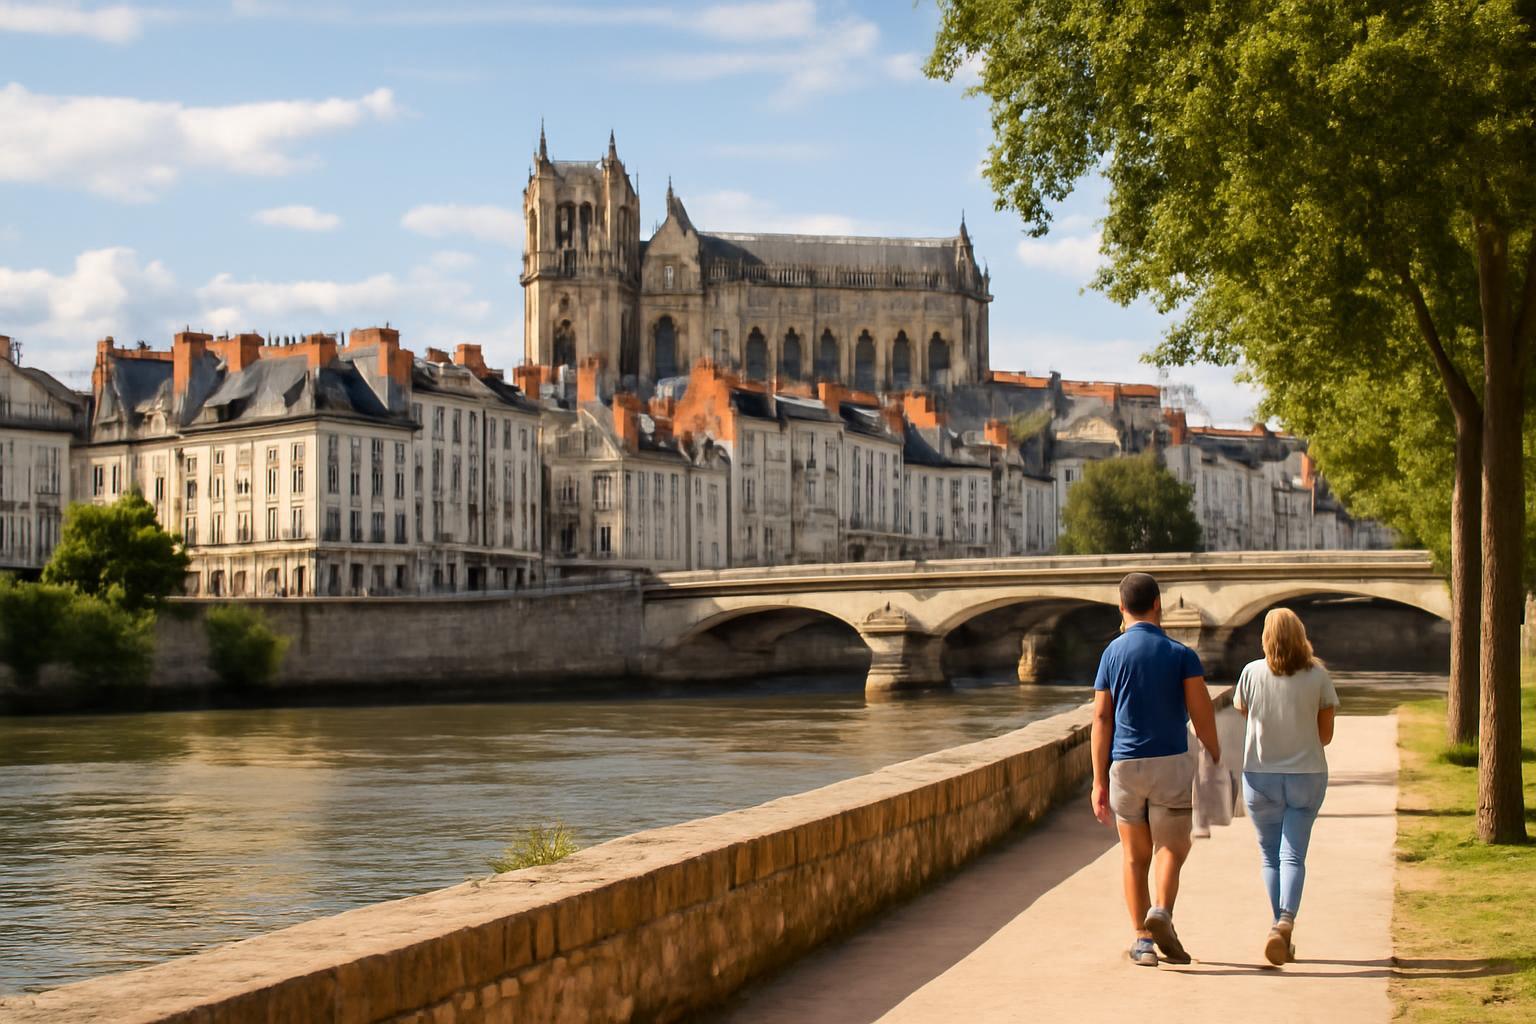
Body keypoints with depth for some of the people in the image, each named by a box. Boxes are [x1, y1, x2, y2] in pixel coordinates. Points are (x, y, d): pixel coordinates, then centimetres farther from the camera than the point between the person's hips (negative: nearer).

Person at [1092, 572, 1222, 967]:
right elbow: (1202, 715, -8)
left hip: (1125, 765, 2)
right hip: (1170, 762, -2)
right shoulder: (1180, 654, -3)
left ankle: (1142, 939, 8)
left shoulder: (1112, 652, 2)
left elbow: (1101, 718, 0)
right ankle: (1161, 912, -16)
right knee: (1172, 847, 9)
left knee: (1135, 855, 11)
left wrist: (1099, 780, 2)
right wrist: (1216, 758, 8)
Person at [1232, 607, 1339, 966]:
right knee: (1293, 856, 0)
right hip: (1307, 775, 0)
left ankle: (1281, 927, 14)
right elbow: (1326, 735, 0)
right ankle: (1285, 922, -22)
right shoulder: (1318, 675, -6)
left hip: (1260, 776, 0)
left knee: (1271, 856, 14)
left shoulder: (1252, 673, -7)